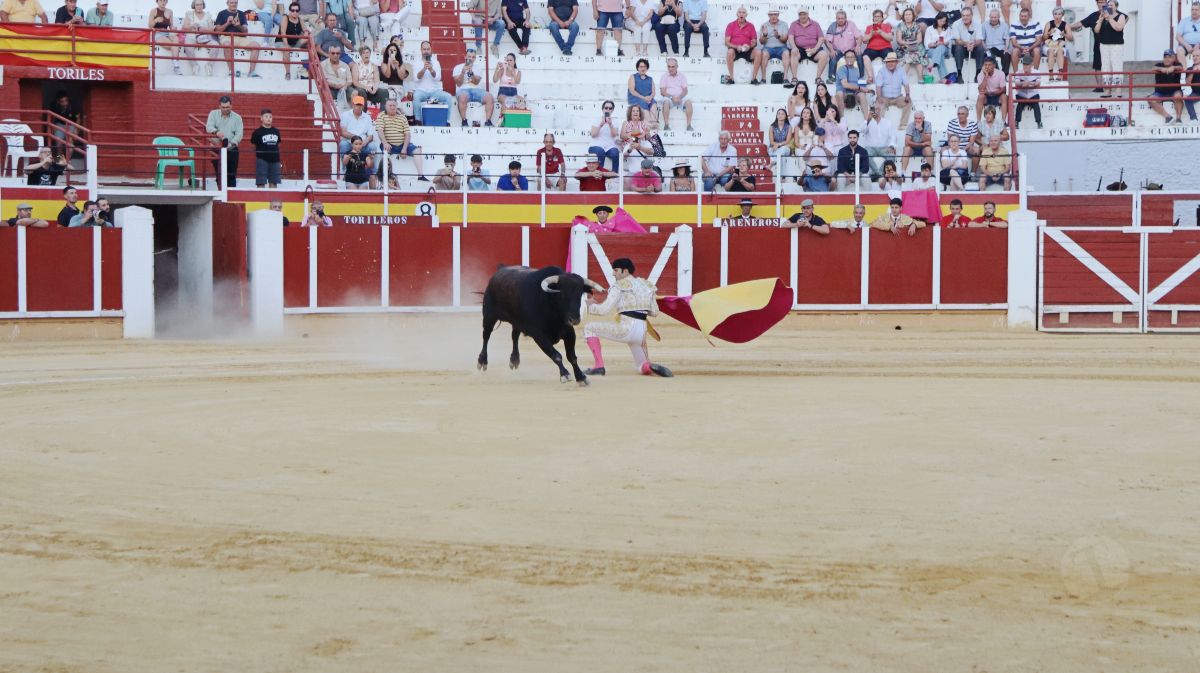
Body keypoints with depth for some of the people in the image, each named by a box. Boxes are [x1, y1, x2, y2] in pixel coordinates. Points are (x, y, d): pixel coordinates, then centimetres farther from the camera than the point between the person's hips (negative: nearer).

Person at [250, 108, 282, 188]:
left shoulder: (276, 131, 11)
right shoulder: (257, 132, -1)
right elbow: (253, 145, 3)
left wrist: (279, 161, 15)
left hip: (274, 160, 4)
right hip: (262, 160, -4)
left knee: (274, 183, 6)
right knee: (261, 183, -5)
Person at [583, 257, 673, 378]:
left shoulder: (619, 286, -3)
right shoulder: (646, 285, 16)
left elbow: (605, 310, -8)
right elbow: (654, 312, 19)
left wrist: (591, 305, 10)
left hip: (625, 329, -7)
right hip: (641, 332, 7)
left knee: (589, 327, 9)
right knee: (642, 367, 25)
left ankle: (599, 366, -1)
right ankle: (652, 367, -13)